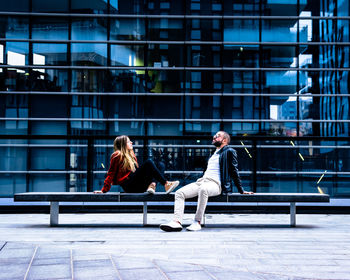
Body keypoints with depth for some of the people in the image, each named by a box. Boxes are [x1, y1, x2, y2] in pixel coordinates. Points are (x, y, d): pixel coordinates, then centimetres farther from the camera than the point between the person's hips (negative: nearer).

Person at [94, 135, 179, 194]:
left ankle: (151, 185, -25)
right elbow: (111, 174, -2)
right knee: (148, 163, -18)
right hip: (128, 186, -8)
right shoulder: (117, 155, 0)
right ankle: (166, 184, -27)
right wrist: (104, 190, -8)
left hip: (137, 186, 8)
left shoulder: (131, 155, 24)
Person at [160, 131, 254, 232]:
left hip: (215, 184, -8)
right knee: (179, 193, -15)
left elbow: (234, 172, 1)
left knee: (203, 189, -42)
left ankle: (197, 222, -38)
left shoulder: (229, 152, 6)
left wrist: (241, 191, -2)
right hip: (201, 181, 8)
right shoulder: (214, 154, 30)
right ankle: (177, 222, -29)